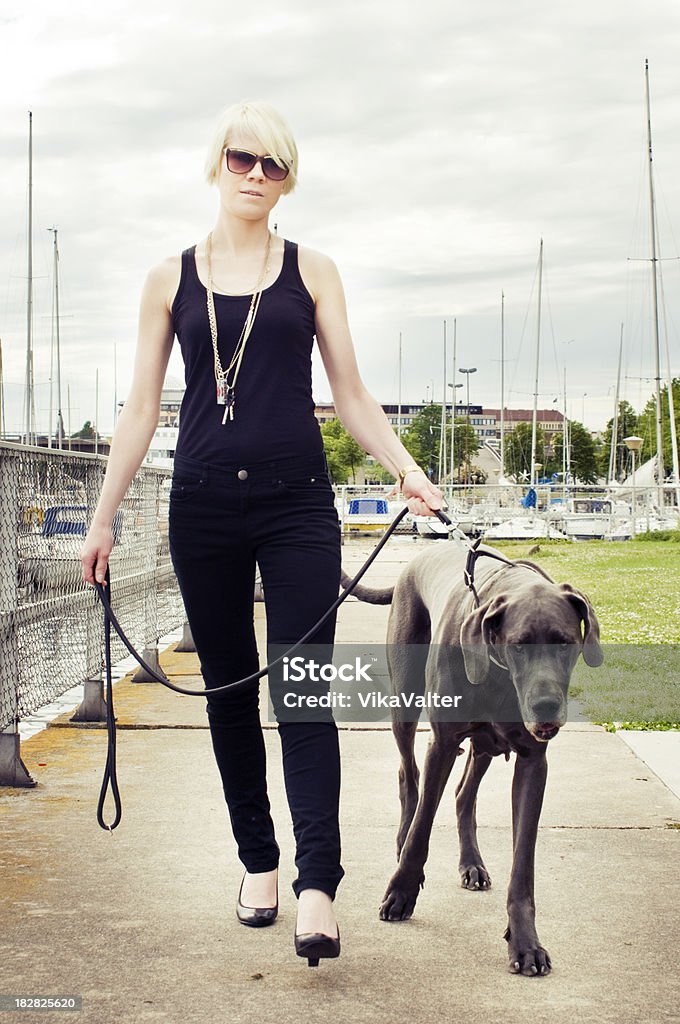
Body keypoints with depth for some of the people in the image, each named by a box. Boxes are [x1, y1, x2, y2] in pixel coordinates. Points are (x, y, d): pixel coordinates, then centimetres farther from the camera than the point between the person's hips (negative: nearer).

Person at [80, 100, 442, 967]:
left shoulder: (311, 272, 9)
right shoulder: (171, 280, 9)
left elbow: (350, 394, 8)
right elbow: (141, 409, 10)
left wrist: (406, 470, -7)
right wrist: (104, 517, 6)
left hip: (296, 505, -1)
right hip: (204, 507, 2)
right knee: (228, 691, 7)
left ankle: (316, 884, -13)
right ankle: (258, 863, 19)